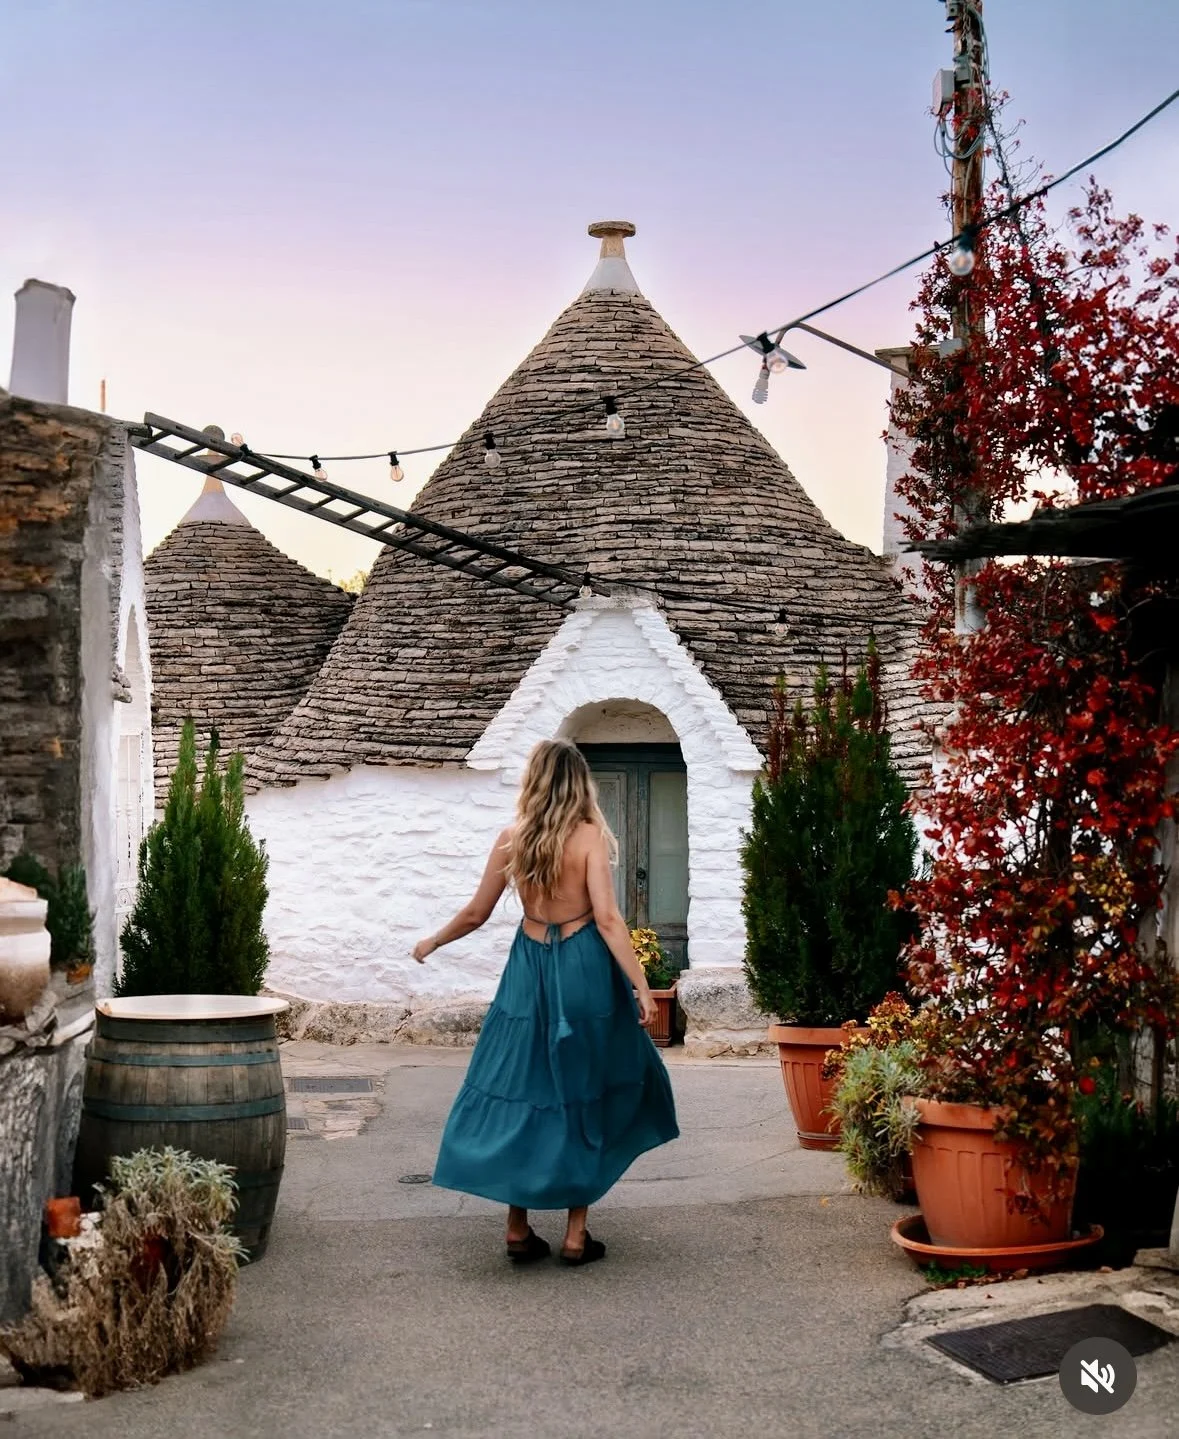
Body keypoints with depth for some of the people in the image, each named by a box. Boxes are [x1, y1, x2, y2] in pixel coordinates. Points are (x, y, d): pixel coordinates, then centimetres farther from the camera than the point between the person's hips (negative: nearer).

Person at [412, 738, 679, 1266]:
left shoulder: (511, 840, 0)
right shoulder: (589, 836, -8)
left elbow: (476, 913, 7)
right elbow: (607, 919, -16)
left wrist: (432, 942, 24)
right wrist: (641, 986, -15)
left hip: (529, 970, 3)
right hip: (584, 970, -2)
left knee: (519, 1093, 11)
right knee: (585, 1096, 8)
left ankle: (518, 1229, 13)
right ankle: (576, 1233, 9)